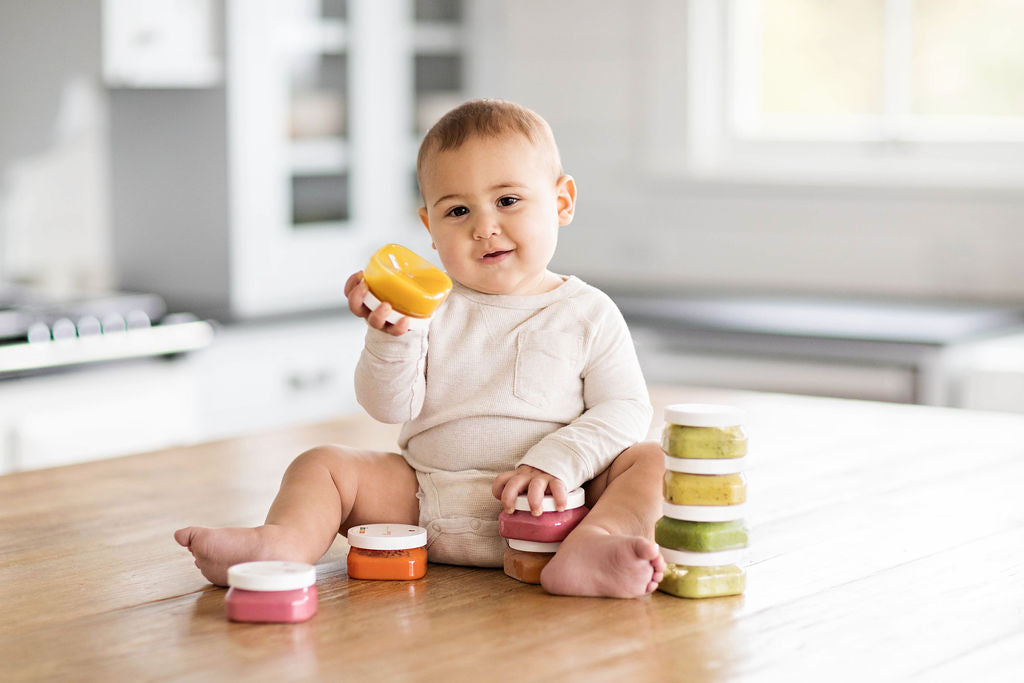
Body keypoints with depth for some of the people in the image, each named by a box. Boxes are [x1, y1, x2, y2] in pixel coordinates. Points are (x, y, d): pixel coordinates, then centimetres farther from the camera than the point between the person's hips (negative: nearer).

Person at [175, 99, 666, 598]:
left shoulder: (588, 313, 5)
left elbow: (624, 409, -2)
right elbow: (392, 407, -1)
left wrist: (555, 463, -18)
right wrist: (391, 336, -20)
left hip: (545, 504, -2)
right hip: (424, 504, 2)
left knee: (650, 460, -24)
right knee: (322, 464, -11)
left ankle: (592, 546, -52)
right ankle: (285, 542, -40)